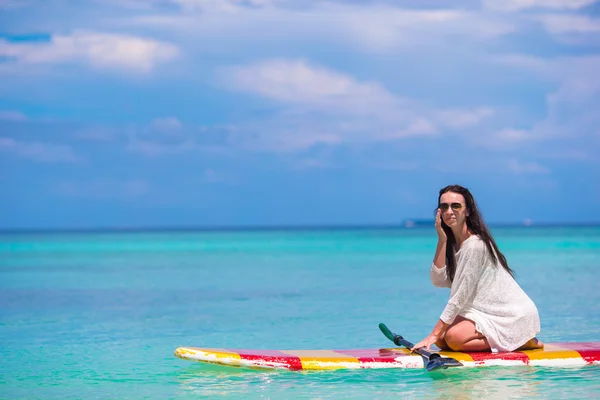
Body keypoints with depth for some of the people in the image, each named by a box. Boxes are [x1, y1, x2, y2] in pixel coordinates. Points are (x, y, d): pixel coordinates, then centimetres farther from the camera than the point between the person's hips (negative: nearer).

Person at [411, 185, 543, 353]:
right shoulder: (453, 243, 7)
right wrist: (442, 239, -9)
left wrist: (434, 335, -18)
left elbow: (460, 296, -20)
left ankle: (521, 341, -10)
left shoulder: (475, 244, -20)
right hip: (491, 311, 9)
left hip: (514, 314, -9)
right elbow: (438, 280, -5)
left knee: (454, 338, -25)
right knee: (441, 339, -6)